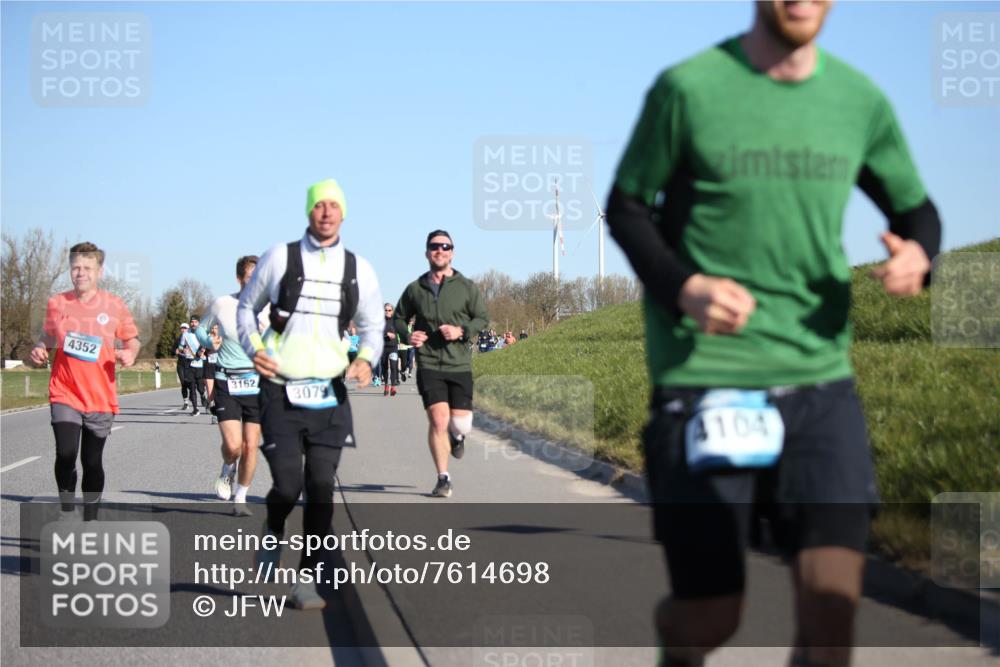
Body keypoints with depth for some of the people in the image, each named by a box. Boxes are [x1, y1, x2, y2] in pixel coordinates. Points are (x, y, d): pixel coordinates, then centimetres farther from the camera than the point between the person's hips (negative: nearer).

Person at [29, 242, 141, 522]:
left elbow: (132, 339, 11)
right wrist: (40, 351, -4)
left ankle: (90, 522, 24)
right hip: (64, 395, 0)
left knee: (93, 462, 9)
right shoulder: (56, 304, 2)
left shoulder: (115, 306, 0)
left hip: (101, 398, 0)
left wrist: (130, 353, -11)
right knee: (65, 455, -17)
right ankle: (67, 515, -1)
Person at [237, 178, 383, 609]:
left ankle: (305, 578, 10)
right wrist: (253, 348, -5)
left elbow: (373, 324, 18)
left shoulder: (358, 269, 7)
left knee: (321, 488, -1)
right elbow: (246, 306, 12)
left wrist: (366, 359, -2)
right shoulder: (280, 257, 1)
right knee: (287, 485, -11)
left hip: (329, 394, 2)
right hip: (281, 391, -2)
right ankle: (273, 532, 24)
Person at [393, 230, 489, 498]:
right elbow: (399, 317, 19)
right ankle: (443, 479, -1)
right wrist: (407, 335, -3)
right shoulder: (415, 289, 6)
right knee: (438, 420, -12)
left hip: (460, 365, 0)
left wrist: (461, 331, -12)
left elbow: (483, 318, 6)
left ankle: (457, 436, 39)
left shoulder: (467, 287, 4)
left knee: (460, 424, -1)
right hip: (429, 365, 0)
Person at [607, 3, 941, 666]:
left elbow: (915, 208, 18)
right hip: (703, 380, -3)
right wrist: (683, 287, -15)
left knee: (834, 600, -10)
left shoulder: (861, 100, 6)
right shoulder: (689, 88, -5)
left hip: (820, 379, 3)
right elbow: (627, 206, 3)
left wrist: (916, 252, -5)